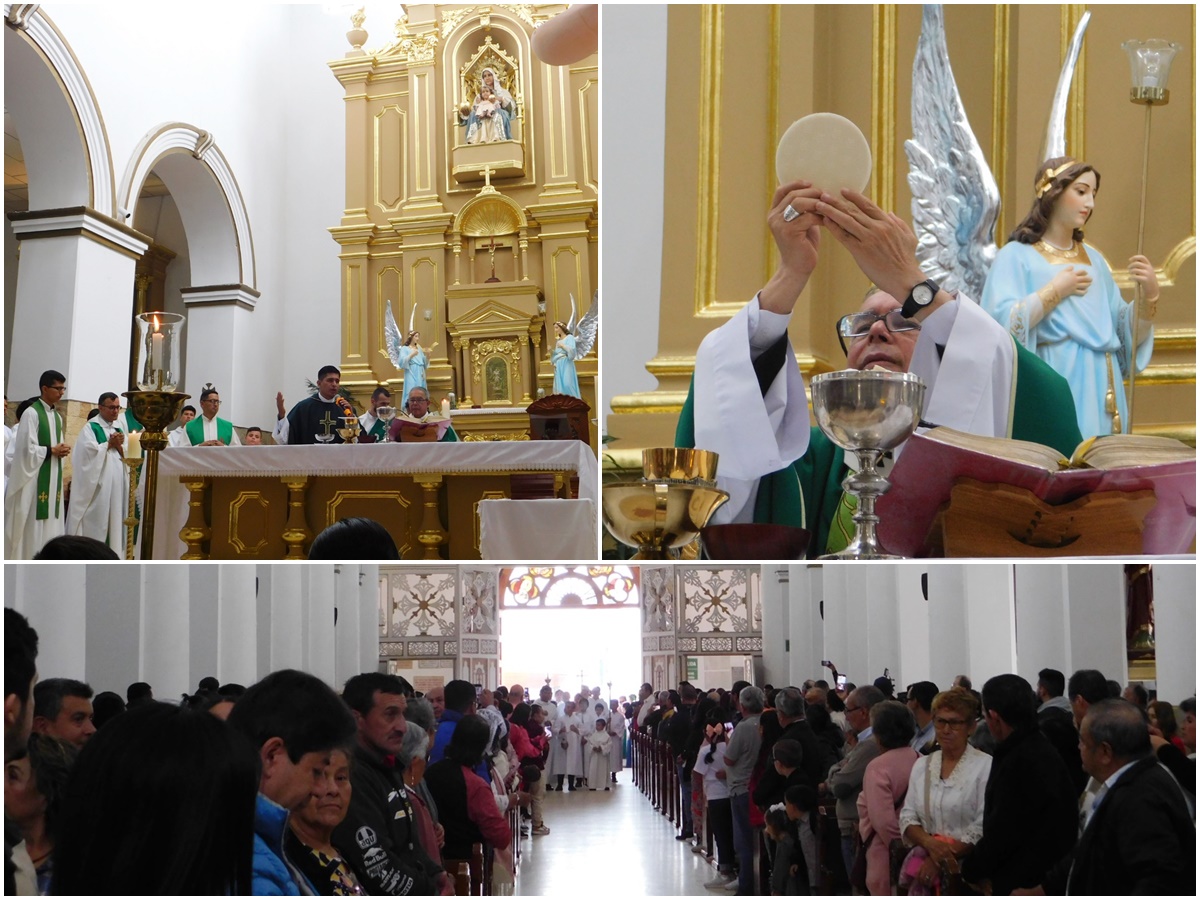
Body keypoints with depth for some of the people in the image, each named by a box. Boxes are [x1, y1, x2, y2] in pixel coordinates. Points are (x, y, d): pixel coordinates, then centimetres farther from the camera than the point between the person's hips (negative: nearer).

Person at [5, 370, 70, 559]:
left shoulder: (57, 416, 15)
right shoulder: (31, 413, -9)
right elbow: (27, 449, -15)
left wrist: (61, 451, -1)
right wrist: (52, 450, -9)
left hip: (52, 479, 7)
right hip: (34, 479, -7)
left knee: (49, 526, 5)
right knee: (32, 526, -7)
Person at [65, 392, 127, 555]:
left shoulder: (118, 429, 16)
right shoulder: (91, 428, -3)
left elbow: (127, 458, 12)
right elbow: (89, 452, -16)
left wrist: (119, 447, -7)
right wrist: (110, 444, -7)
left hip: (116, 485, 6)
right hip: (97, 484, -6)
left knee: (114, 520, 4)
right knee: (95, 523, -8)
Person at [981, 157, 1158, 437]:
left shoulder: (1093, 258, 17)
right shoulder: (1017, 255, 0)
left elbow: (1128, 333, 14)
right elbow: (1000, 324, -16)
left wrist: (1149, 295, -2)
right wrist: (1055, 292, -11)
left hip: (1102, 389, 5)